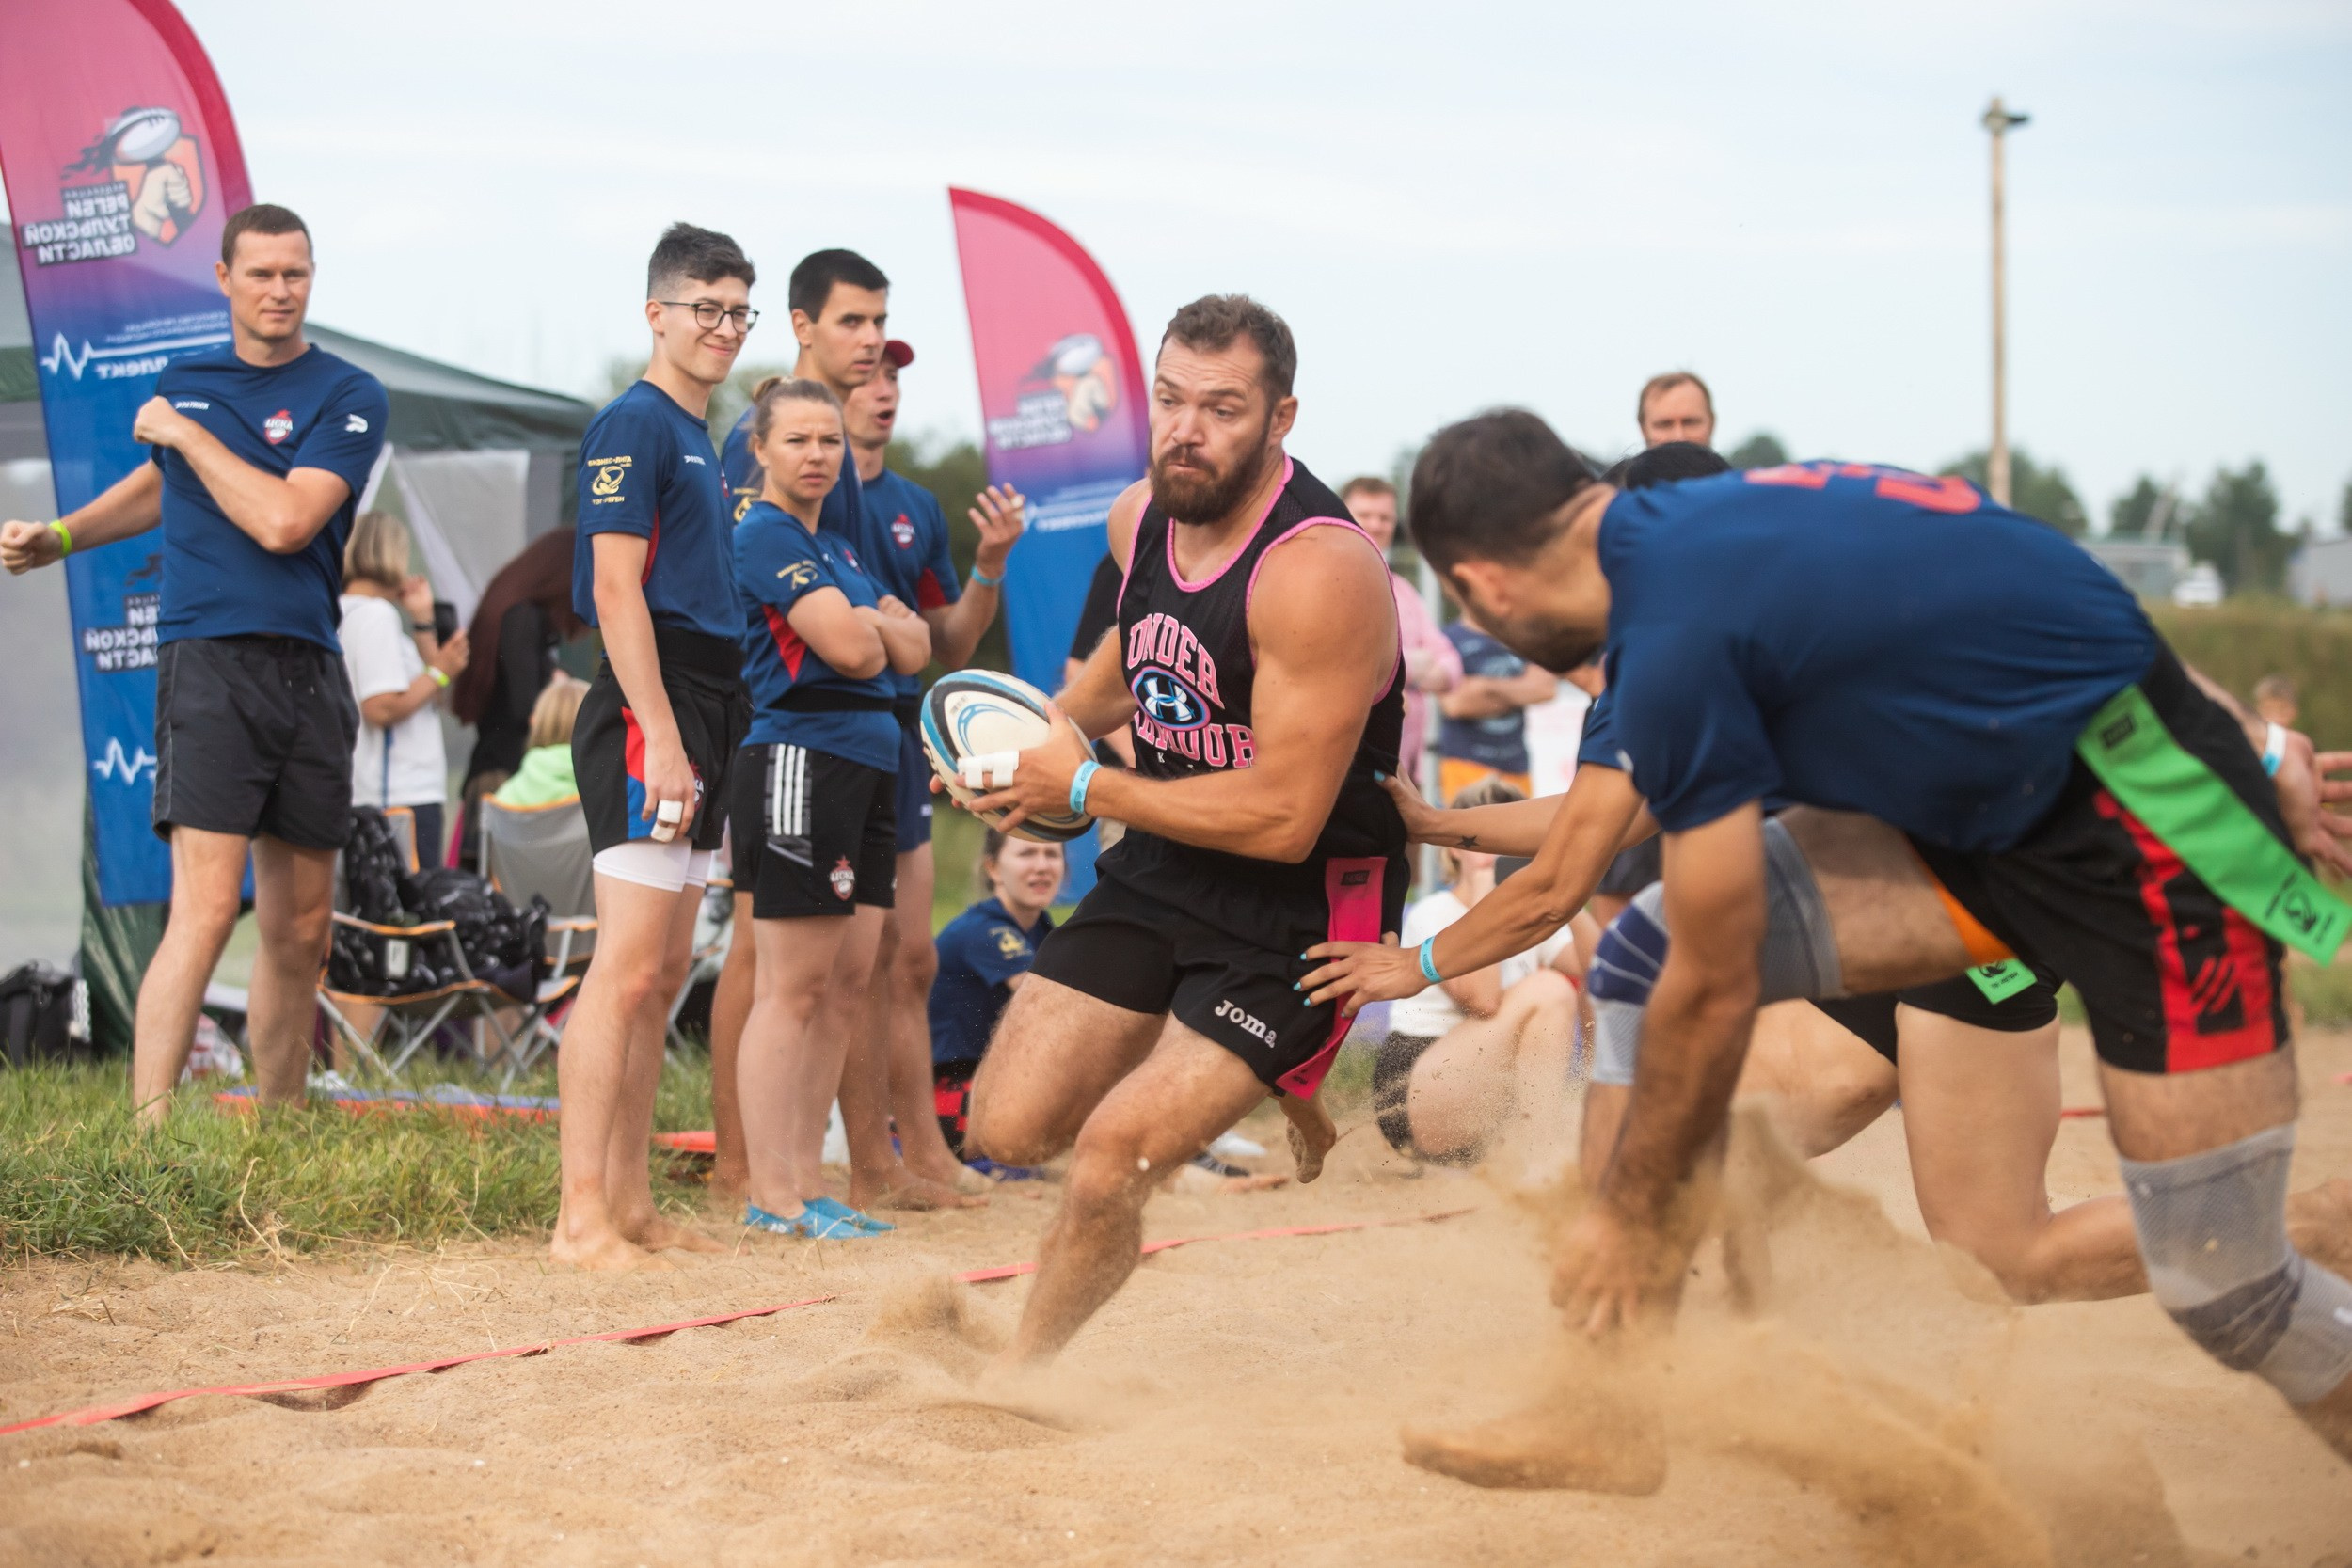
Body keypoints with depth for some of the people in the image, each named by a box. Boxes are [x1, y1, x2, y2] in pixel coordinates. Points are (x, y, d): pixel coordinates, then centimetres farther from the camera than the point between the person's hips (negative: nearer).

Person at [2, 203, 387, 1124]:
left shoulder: (350, 397, 1)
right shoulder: (183, 382, 11)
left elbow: (284, 522, -14)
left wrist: (187, 434, -5)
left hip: (309, 671, 1)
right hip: (208, 660, -1)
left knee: (300, 929, 8)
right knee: (205, 911, -16)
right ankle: (147, 1139, -20)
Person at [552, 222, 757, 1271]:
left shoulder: (699, 437, 20)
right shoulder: (633, 425, -8)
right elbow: (617, 592, -16)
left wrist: (712, 742, 16)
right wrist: (662, 740, -22)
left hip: (703, 713, 10)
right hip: (649, 712, -10)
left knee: (666, 970, 11)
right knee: (628, 967, -12)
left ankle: (632, 1205, 15)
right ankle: (582, 1218, -12)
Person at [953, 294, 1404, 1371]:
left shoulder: (1319, 572, -26)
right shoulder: (1141, 518, -1)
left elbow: (1282, 820, -27)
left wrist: (1082, 788, -19)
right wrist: (1041, 731, 7)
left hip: (1301, 901, -8)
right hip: (1165, 869, 8)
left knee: (1114, 1155, -16)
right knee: (1006, 1130, 3)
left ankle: (1014, 1378, 9)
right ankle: (1267, 1084, 26)